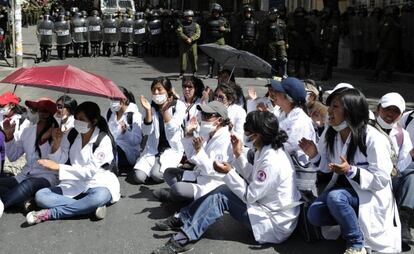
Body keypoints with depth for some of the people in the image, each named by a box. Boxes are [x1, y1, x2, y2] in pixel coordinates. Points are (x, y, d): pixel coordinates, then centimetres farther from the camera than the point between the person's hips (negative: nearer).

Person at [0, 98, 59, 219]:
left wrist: (44, 140, -21)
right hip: (25, 176, 6)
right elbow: (12, 156, 16)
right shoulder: (27, 131, 11)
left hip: (47, 177, -6)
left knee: (29, 184, -39)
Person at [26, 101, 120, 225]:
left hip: (99, 184, -4)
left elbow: (90, 171, -19)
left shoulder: (103, 139, -13)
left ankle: (49, 213, -27)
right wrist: (56, 142, -12)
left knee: (99, 197, -40)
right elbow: (59, 162, 5)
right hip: (75, 185, 5)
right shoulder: (72, 135, 3)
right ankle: (89, 207, -23)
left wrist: (58, 167, -22)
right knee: (40, 196, -18)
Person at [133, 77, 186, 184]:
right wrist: (148, 111, -17)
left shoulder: (179, 105, -6)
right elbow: (147, 132, -6)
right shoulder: (152, 106, 4)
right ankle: (156, 163, 11)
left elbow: (172, 130, -16)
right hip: (152, 149, 3)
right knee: (139, 177, -17)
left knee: (157, 175, -27)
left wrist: (165, 110, -24)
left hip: (172, 148, -3)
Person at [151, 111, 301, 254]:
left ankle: (184, 239, -11)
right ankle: (184, 219, 12)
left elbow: (249, 196, -22)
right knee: (223, 190, 7)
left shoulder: (271, 161, -27)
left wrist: (229, 172, -16)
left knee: (220, 198, -14)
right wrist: (238, 155, 5)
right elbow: (253, 178, 9)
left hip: (275, 224, -9)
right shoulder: (269, 150, 2)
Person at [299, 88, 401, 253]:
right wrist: (314, 155, -14)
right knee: (314, 215, -14)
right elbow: (328, 166, 7)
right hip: (343, 186, 7)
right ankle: (351, 220, 11)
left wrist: (350, 171, -33)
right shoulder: (330, 133, -5)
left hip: (370, 194, -6)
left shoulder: (374, 140, -25)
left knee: (335, 197, -34)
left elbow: (382, 180, -21)